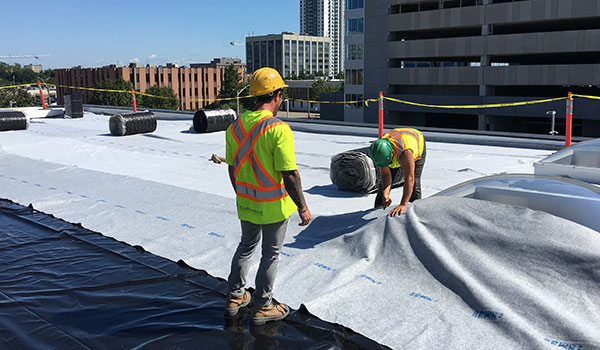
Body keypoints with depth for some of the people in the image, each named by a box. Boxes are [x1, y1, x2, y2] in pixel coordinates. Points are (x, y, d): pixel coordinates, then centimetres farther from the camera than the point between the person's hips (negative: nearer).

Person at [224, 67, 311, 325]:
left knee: (246, 246, 24)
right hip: (274, 206, -6)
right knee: (271, 254, 10)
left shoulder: (235, 126, -1)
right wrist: (302, 208, -14)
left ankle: (235, 297, 35)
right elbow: (289, 174, -23)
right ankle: (262, 308, 23)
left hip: (246, 203, 6)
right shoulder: (278, 129, -22)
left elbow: (232, 167, 8)